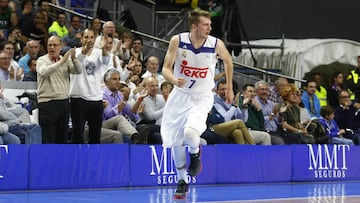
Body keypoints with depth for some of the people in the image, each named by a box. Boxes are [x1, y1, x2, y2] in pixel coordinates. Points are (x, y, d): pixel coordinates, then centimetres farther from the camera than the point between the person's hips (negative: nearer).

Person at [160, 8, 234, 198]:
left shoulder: (216, 44, -13)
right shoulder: (178, 41, -14)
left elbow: (228, 61, 9)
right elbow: (166, 68, -10)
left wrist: (229, 88, 15)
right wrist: (174, 80, -33)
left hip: (202, 97, -2)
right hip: (180, 94, 2)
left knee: (190, 132, -28)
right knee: (176, 142, 8)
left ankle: (195, 153, 7)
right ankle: (182, 181, 29)